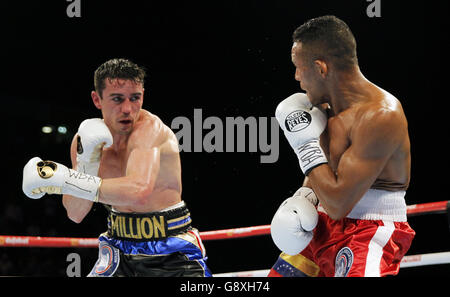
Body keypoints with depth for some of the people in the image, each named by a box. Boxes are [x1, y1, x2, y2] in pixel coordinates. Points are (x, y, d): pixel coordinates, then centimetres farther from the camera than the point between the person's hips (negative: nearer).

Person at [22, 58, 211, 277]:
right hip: (120, 254, 4)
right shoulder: (84, 138, -2)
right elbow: (76, 214, -2)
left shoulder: (150, 127, -19)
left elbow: (139, 192, -35)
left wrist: (59, 178, -32)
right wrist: (86, 162, -18)